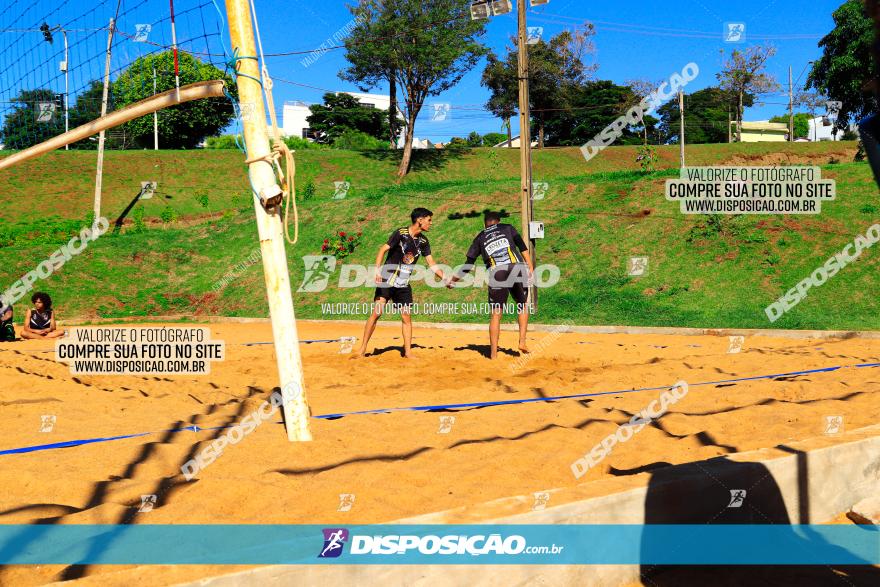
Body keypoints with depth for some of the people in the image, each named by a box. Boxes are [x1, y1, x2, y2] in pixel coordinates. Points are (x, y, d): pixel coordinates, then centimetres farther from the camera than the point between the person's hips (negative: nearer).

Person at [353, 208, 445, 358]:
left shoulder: (423, 241, 6)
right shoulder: (400, 233, -10)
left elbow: (432, 264, 10)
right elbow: (383, 250, -14)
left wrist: (446, 279, 2)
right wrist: (378, 270, -25)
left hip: (404, 284, 5)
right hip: (387, 280, -5)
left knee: (406, 316, 3)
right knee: (377, 312, -10)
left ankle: (408, 351, 11)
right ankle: (362, 348, -2)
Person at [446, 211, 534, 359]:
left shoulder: (480, 238, 20)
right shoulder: (508, 228, 20)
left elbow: (468, 264, 18)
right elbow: (522, 247, 6)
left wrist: (453, 279, 29)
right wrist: (530, 267, 3)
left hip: (497, 274, 0)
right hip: (517, 269, 0)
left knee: (496, 314, 8)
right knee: (523, 306, 20)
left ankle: (493, 353, 8)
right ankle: (522, 342, 9)